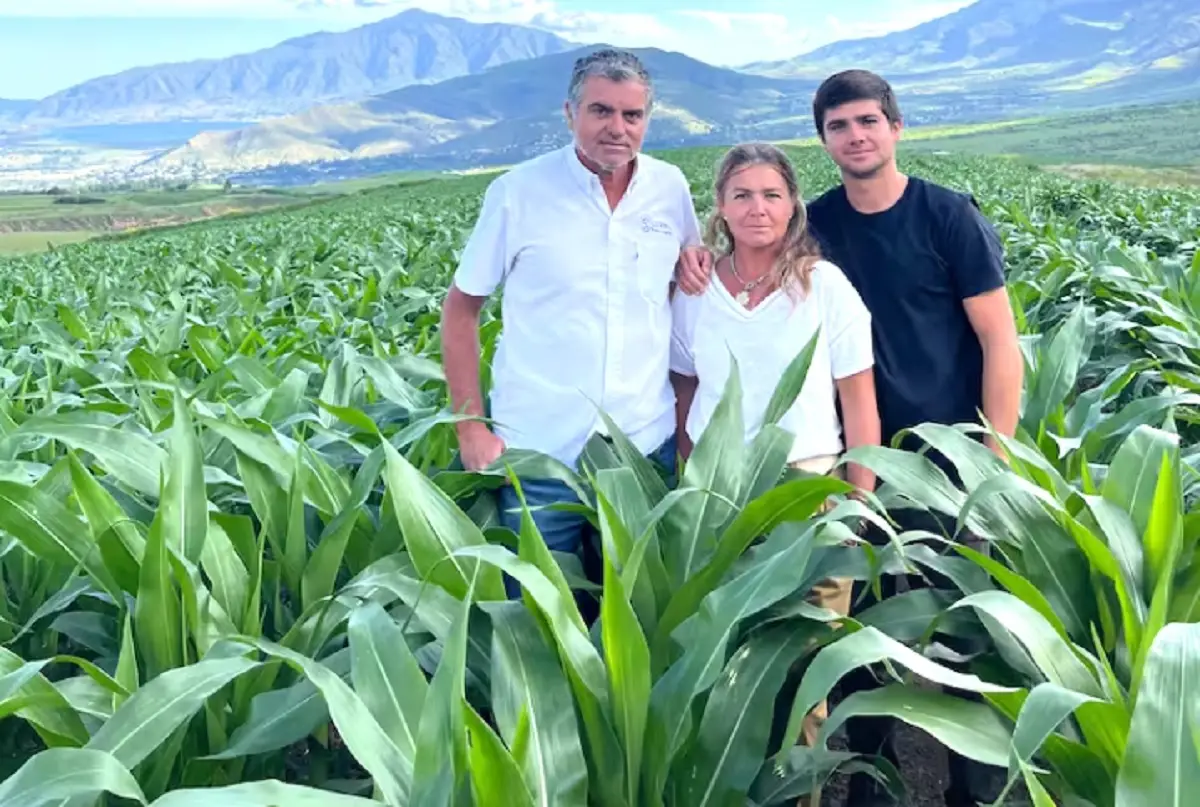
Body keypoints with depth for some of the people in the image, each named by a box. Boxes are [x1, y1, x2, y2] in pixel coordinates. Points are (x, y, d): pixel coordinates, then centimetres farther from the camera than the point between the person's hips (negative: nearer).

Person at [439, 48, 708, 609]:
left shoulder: (671, 188, 1)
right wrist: (472, 429, -7)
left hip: (649, 447, 3)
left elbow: (693, 280, 18)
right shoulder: (518, 191, -8)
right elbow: (460, 310, -2)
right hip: (538, 455, -2)